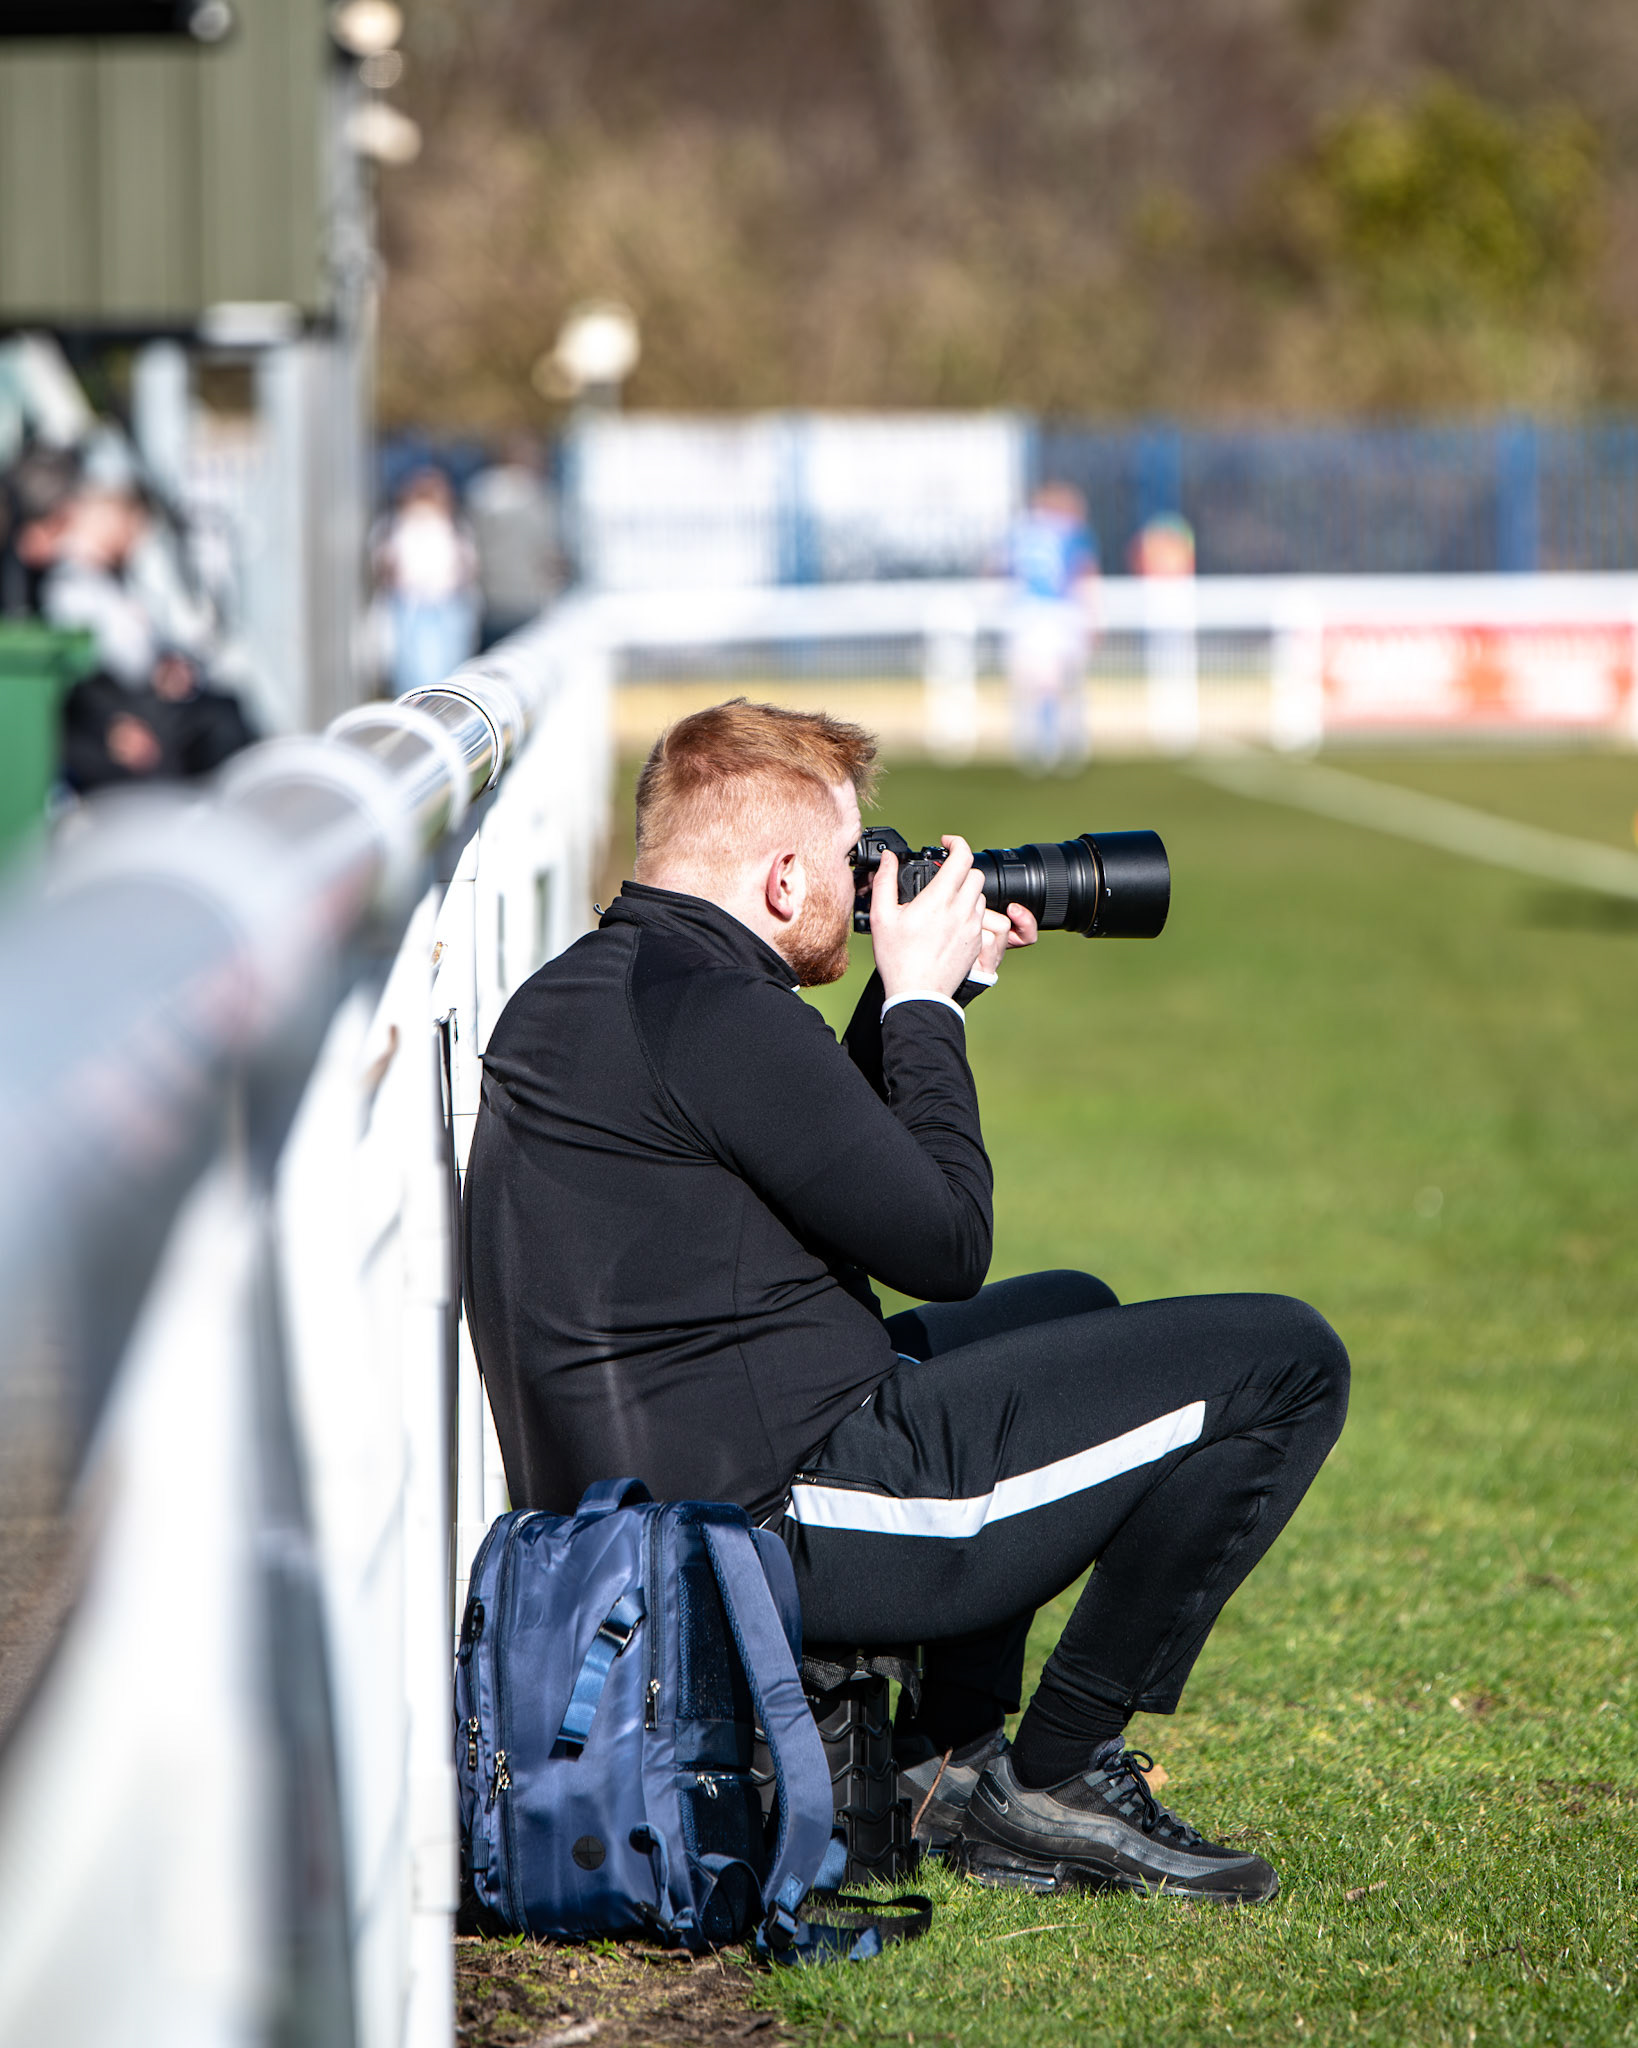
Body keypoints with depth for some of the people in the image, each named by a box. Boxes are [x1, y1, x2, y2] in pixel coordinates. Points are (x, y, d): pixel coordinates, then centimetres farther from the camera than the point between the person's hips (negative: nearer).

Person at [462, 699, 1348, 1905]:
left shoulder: (574, 994, 13)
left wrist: (929, 989, 17)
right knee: (1282, 1365, -6)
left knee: (1070, 1312, 35)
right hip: (781, 1519, -11)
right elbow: (945, 1247, -12)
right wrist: (923, 1002, -1)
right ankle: (1053, 1783, 4)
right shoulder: (711, 1014, -19)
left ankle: (951, 1760, 24)